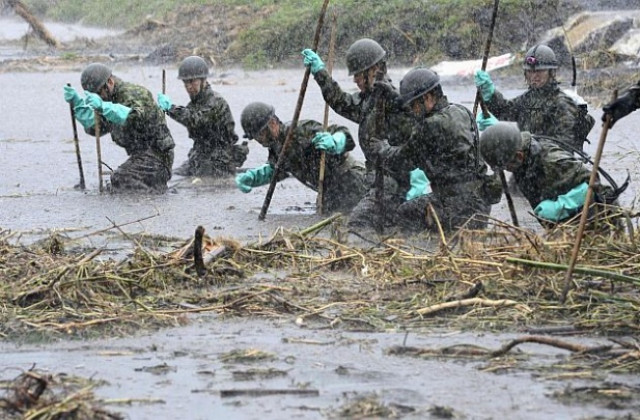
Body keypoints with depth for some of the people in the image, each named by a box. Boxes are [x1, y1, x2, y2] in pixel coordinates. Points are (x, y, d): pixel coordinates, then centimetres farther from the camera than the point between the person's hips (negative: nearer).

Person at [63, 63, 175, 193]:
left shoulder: (132, 93, -15)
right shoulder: (113, 98, 16)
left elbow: (134, 117, -36)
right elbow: (95, 127, 13)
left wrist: (103, 107, -50)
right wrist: (77, 103, 2)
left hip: (155, 155, -11)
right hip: (140, 155, 11)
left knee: (121, 179, -25)